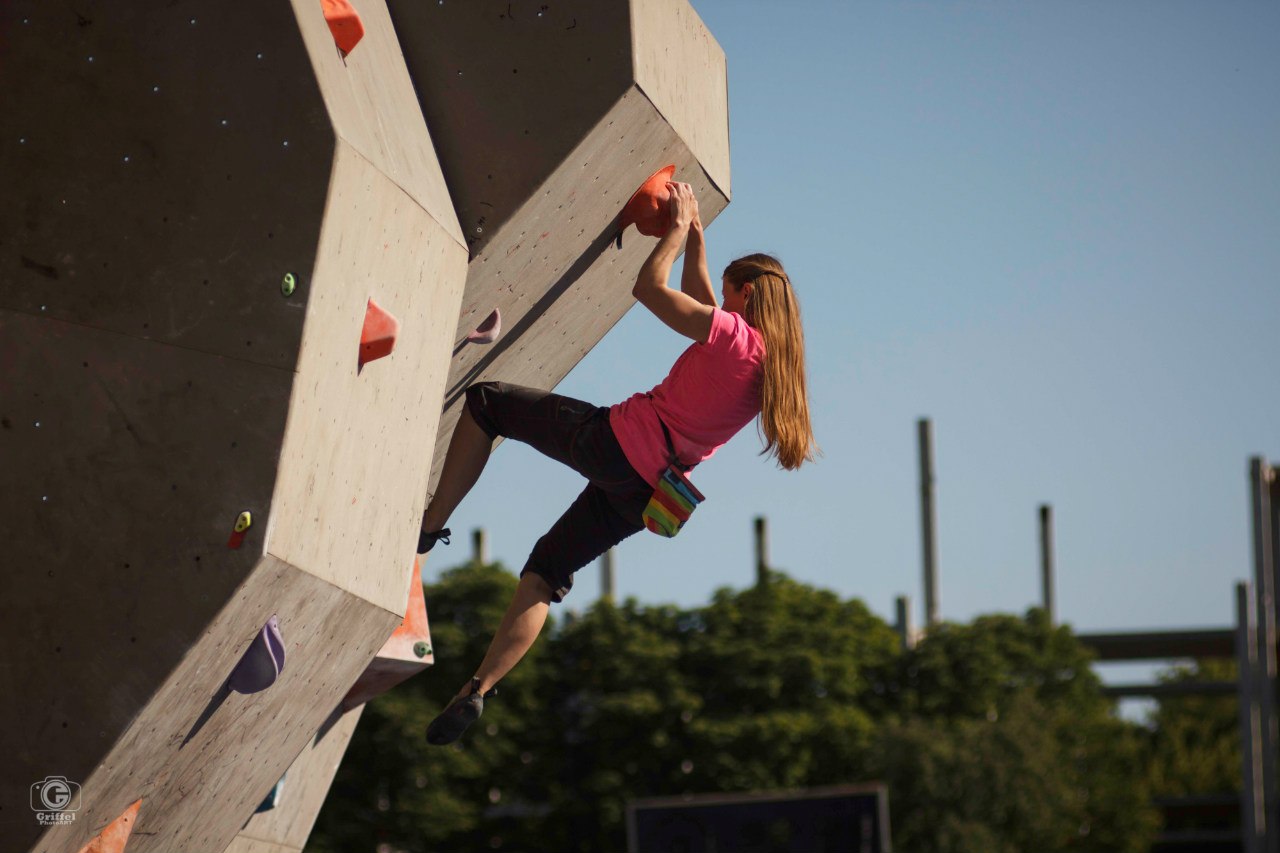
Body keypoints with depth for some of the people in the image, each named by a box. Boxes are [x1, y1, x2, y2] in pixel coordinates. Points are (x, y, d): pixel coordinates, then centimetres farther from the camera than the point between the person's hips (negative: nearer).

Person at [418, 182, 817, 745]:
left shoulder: (733, 334, -13)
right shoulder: (775, 360, 11)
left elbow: (649, 286, -7)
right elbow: (700, 304, 28)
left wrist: (679, 225, 6)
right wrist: (696, 240, 29)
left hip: (617, 444, -8)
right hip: (646, 491, 8)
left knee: (486, 402, 7)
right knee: (547, 571, 16)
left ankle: (430, 525, -1)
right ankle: (478, 689, 5)